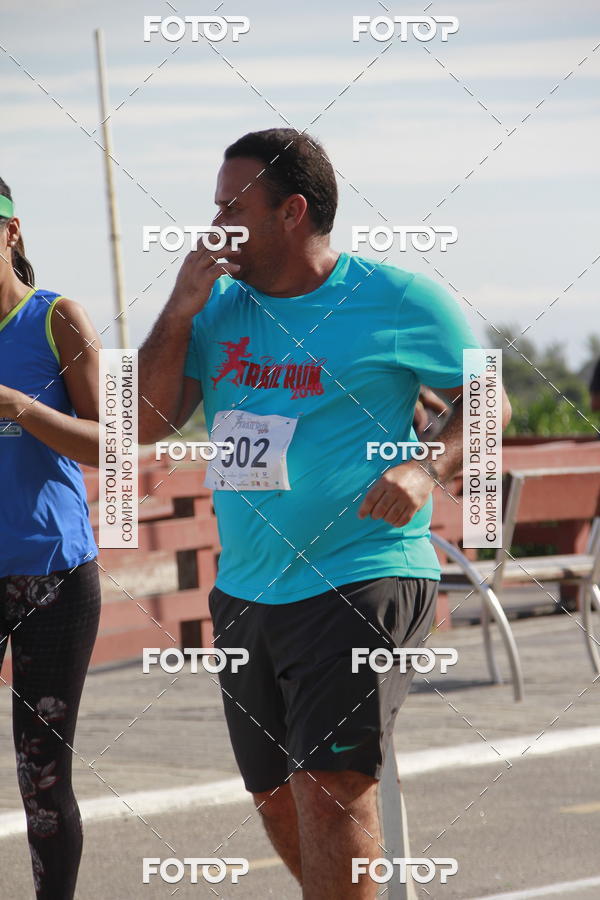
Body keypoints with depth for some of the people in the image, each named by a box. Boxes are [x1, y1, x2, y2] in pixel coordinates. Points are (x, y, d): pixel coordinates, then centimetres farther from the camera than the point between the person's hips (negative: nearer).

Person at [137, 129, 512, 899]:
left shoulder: (398, 299, -6)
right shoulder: (219, 306, 9)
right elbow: (147, 425, 5)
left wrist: (427, 470, -18)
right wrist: (180, 311, -6)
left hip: (360, 582, -7)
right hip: (243, 594, 7)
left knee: (329, 788, -18)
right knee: (277, 801, 14)